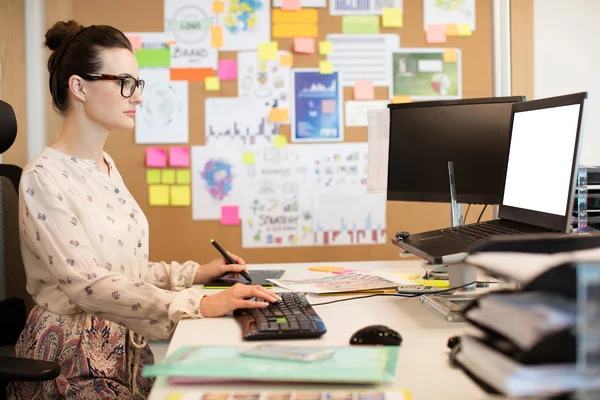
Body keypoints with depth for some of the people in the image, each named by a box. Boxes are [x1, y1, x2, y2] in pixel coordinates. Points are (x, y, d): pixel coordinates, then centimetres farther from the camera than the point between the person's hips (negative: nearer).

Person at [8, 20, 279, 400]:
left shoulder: (107, 168, 10)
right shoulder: (44, 178, -16)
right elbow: (87, 283, -23)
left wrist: (195, 274, 5)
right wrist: (199, 305, -28)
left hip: (129, 350, 7)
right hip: (74, 366, -7)